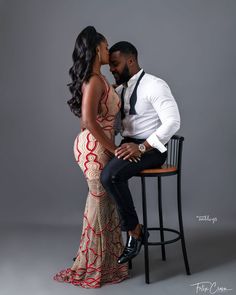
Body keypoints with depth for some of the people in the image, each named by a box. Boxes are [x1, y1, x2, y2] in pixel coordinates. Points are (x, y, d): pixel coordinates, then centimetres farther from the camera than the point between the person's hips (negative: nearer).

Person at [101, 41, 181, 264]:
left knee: (110, 175, -30)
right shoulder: (121, 89, 13)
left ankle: (135, 231, -11)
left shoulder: (154, 85, -12)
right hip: (128, 146, 9)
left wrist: (141, 147, -27)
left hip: (151, 149, -8)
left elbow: (173, 122, -22)